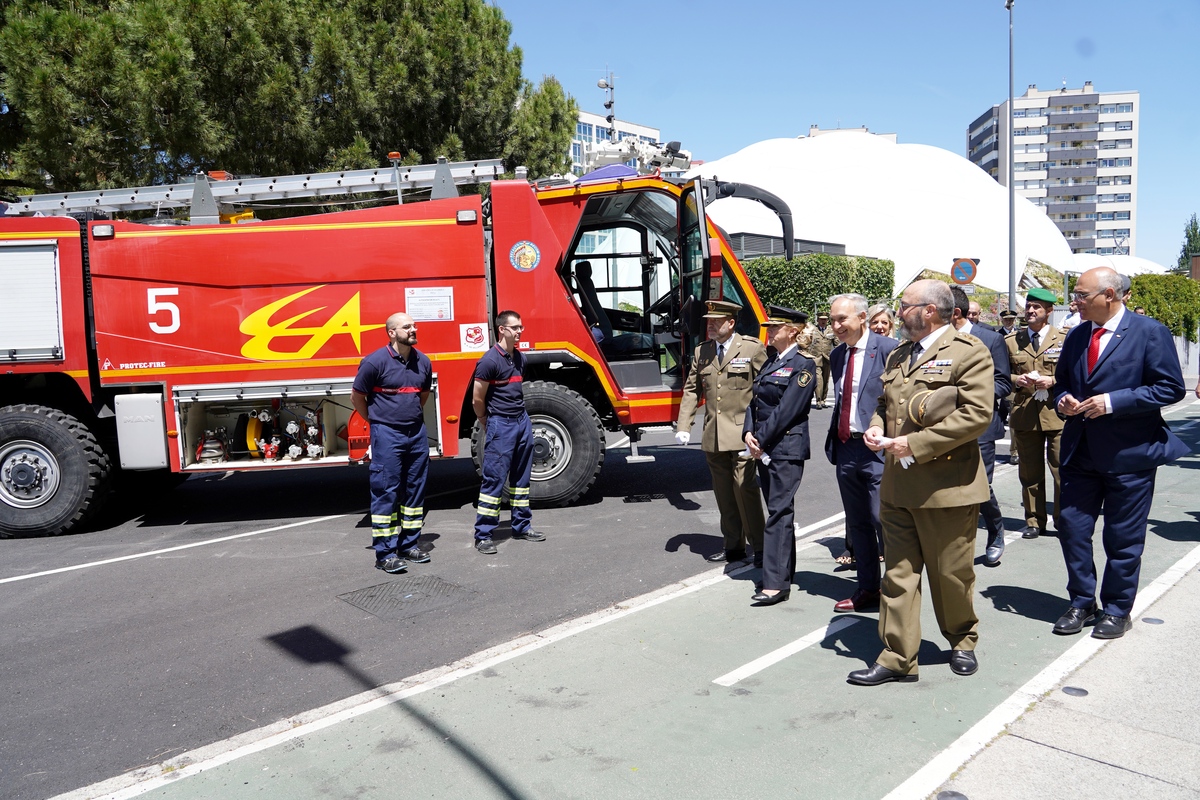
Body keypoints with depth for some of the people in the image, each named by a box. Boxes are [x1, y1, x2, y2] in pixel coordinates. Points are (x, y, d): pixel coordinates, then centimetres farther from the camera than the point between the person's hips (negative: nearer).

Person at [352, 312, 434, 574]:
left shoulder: (423, 361, 5)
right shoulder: (375, 361, -11)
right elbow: (357, 396, -1)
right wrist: (376, 420, 7)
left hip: (417, 432, 6)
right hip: (387, 434, -6)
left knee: (416, 489, 10)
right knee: (386, 492, -2)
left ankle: (409, 544, 22)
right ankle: (385, 553, 3)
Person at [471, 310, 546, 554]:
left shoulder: (520, 358, 9)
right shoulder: (490, 360, -14)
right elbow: (477, 400, -11)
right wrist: (488, 426, 2)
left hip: (522, 421, 8)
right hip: (500, 425, -7)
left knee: (521, 477, 14)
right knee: (494, 480, -5)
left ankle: (522, 526, 26)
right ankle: (483, 536, 0)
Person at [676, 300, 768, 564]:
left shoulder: (752, 348, -2)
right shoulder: (701, 351, 12)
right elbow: (691, 391, 14)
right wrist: (683, 427, 4)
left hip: (742, 434, -5)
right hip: (713, 438, 5)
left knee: (745, 490, -8)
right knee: (724, 494, 11)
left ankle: (759, 547, 6)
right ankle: (733, 546, 23)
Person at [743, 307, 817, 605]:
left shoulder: (803, 364, -9)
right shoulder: (771, 363, 16)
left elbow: (787, 410, -16)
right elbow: (755, 401, 12)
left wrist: (762, 440, -14)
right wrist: (748, 433, -3)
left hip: (787, 448, -8)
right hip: (764, 447, 8)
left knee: (779, 512, -9)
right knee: (778, 510, 14)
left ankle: (776, 583, -8)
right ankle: (783, 571, 24)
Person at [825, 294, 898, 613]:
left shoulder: (888, 349, -9)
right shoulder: (837, 355, 13)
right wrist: (833, 441, 12)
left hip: (877, 448, -7)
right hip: (845, 448, 7)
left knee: (883, 522, -4)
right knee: (857, 524, 14)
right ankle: (867, 589, 27)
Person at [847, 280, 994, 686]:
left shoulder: (968, 351, -8)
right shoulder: (898, 355, 16)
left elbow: (977, 414, -18)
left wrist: (915, 444, -20)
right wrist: (877, 427, 3)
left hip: (947, 485, -6)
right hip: (897, 484, 6)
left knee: (951, 573, 10)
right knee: (898, 573, 7)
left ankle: (962, 641, 35)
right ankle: (897, 659, 14)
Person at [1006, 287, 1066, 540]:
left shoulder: (1064, 340, 6)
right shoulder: (1012, 341, 11)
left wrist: (1052, 381, -12)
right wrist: (1016, 379, -6)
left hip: (1056, 413, -2)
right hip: (1024, 415, 2)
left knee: (1062, 471, -2)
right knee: (1030, 473, 7)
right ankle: (1034, 521, 17)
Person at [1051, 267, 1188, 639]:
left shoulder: (1149, 332, -7)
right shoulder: (1076, 336, 10)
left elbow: (1171, 388, -12)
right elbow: (1062, 382, 20)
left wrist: (1112, 402, -20)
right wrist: (1063, 400, -3)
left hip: (1129, 454, -5)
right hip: (1080, 452, 5)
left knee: (1123, 538, 6)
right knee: (1071, 527, 7)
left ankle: (1116, 610, 23)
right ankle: (1082, 602, 24)